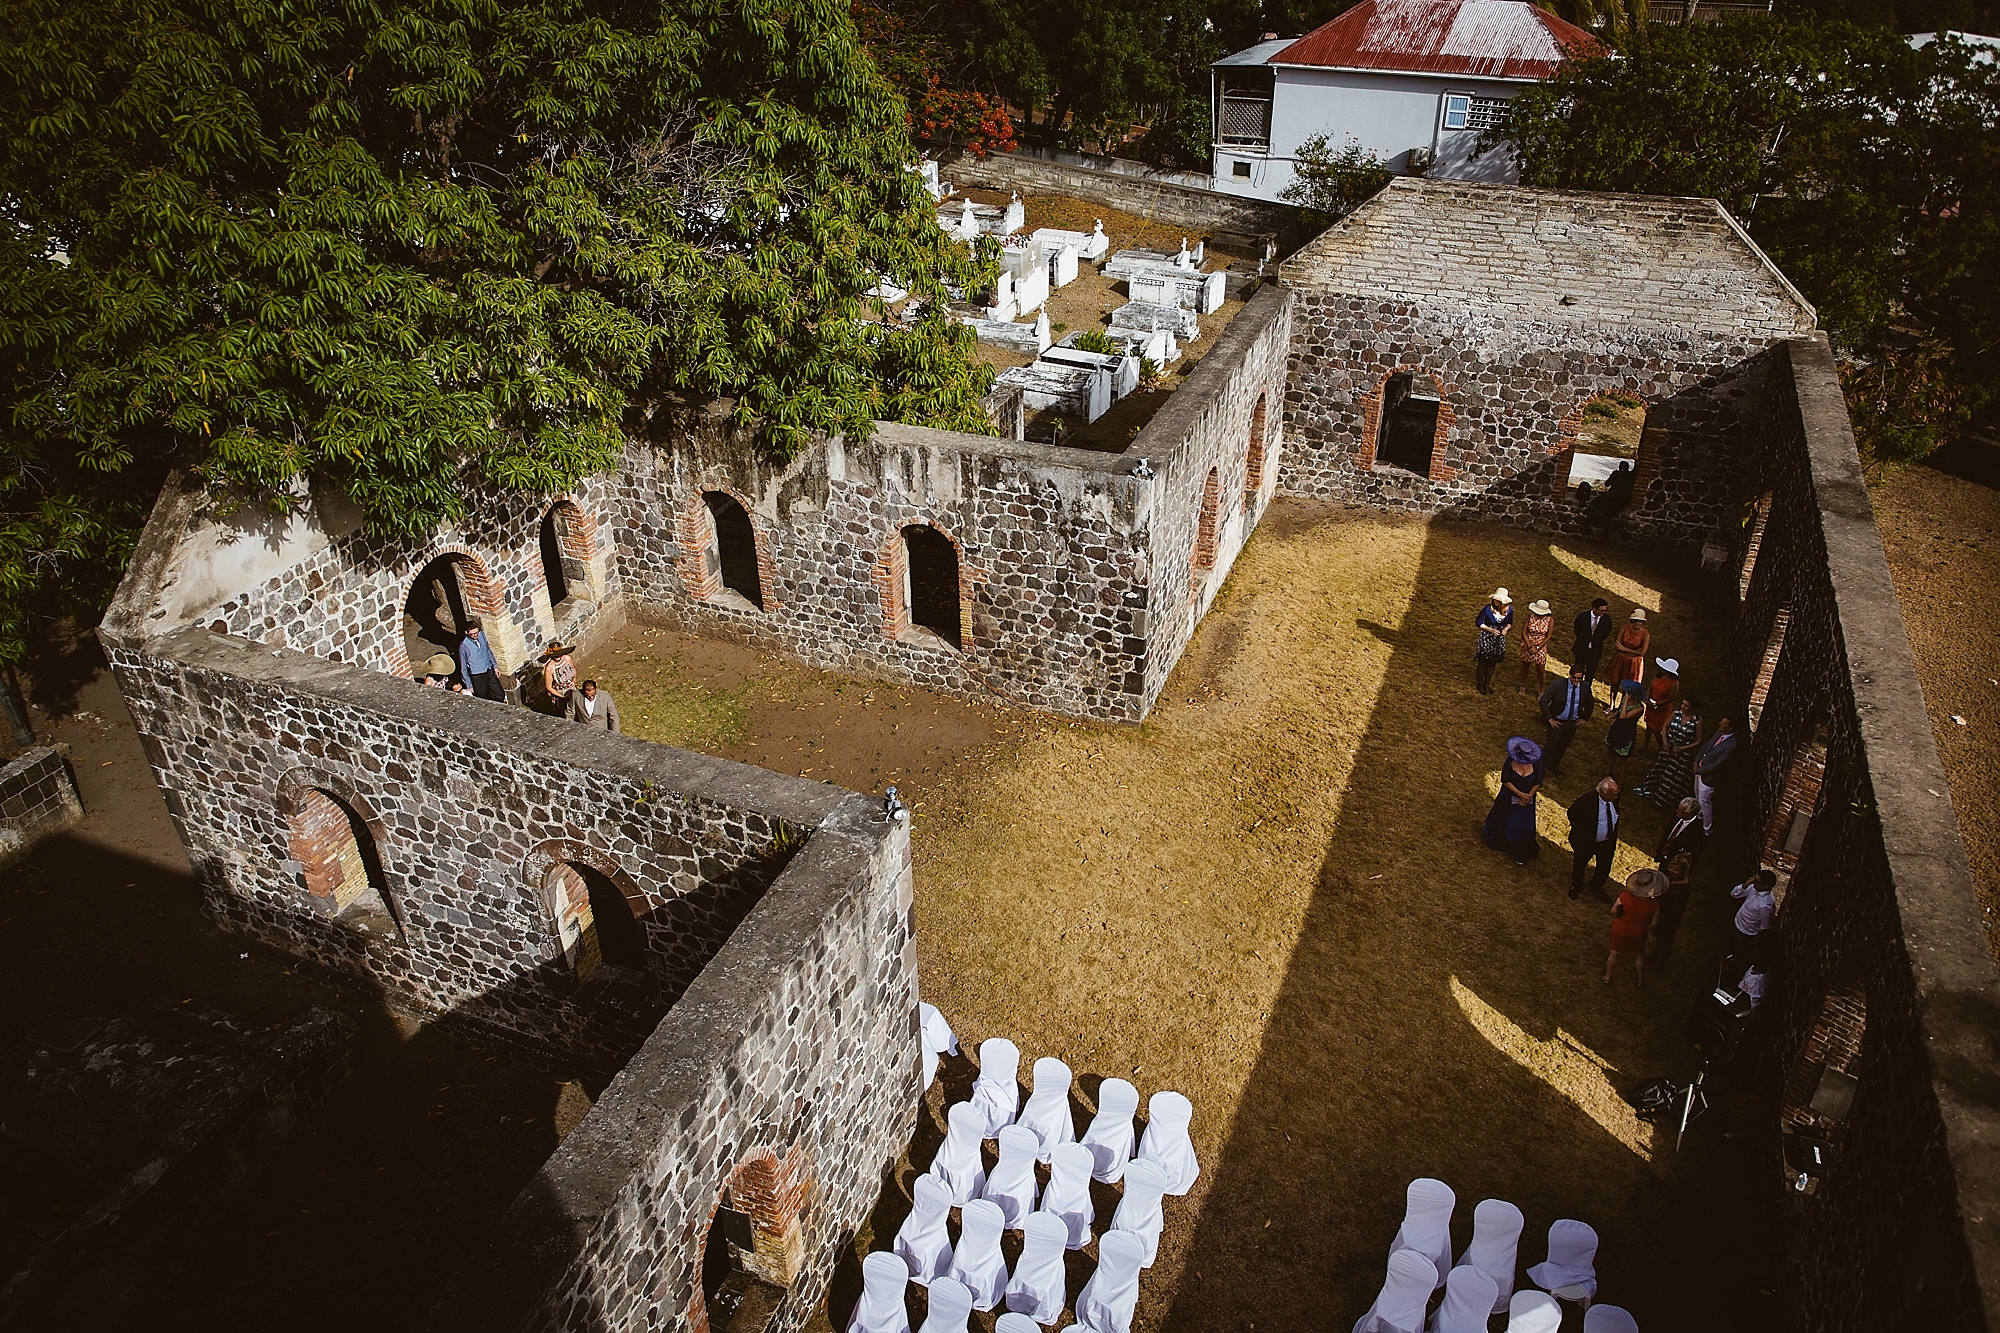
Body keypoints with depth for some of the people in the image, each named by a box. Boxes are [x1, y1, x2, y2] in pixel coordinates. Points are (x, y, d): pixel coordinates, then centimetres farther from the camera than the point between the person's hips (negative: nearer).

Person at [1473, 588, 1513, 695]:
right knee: (1483, 663, 10)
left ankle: (1486, 684, 36)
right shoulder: (1487, 609, -23)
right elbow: (1478, 623, -13)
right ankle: (1479, 684, 30)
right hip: (1486, 638, -4)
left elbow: (1509, 623, 6)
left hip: (1500, 639, 4)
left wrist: (1506, 629, -16)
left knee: (1492, 663, 17)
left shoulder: (1509, 610, -11)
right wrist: (1491, 630, -22)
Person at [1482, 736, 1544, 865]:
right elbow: (1505, 781, -17)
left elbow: (1537, 783, -10)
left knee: (1523, 827, 6)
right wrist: (1520, 794, -20)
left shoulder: (1536, 763, -22)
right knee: (1501, 819, 22)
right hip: (1508, 798, 0)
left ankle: (1520, 854, 24)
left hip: (1527, 798, 0)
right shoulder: (1511, 762, -24)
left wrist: (1527, 798, -15)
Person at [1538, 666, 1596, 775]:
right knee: (1550, 746, 3)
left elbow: (1590, 703, 11)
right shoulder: (1558, 685, -20)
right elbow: (1542, 701, -18)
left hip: (1573, 723, 4)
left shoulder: (1585, 686, -8)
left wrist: (1584, 718, 7)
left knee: (1563, 747, 20)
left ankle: (1554, 766, 41)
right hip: (1557, 722, -4)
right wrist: (1550, 719, -17)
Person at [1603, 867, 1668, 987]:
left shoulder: (1624, 897, -31)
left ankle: (1607, 977, 42)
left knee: (1614, 953, 22)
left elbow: (1613, 912, -15)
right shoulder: (1654, 904, -27)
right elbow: (1653, 923, -11)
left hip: (1620, 930, -1)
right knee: (1639, 955, 28)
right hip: (1638, 934, 1)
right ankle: (1641, 980, 46)